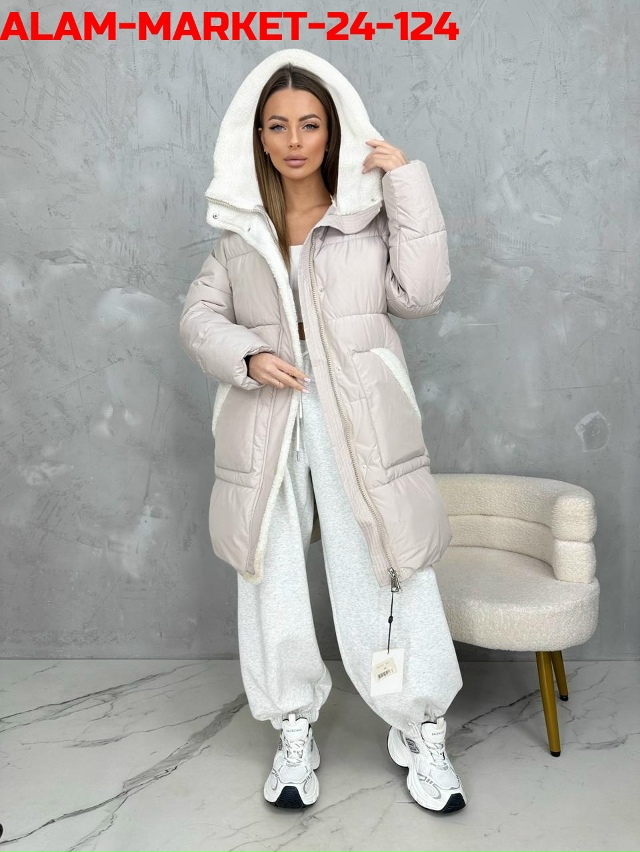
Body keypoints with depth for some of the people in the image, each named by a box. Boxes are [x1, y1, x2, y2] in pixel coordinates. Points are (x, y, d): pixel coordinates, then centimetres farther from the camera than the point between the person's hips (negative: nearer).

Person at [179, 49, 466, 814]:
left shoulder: (372, 210, 5)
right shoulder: (240, 225, 10)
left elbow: (420, 293, -6)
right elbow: (199, 315, 9)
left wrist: (407, 182, -7)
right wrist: (247, 358, -11)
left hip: (359, 422, -2)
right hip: (267, 424, 2)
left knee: (383, 578, 0)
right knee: (274, 580, 8)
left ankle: (421, 735, 19)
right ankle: (294, 735, 27)